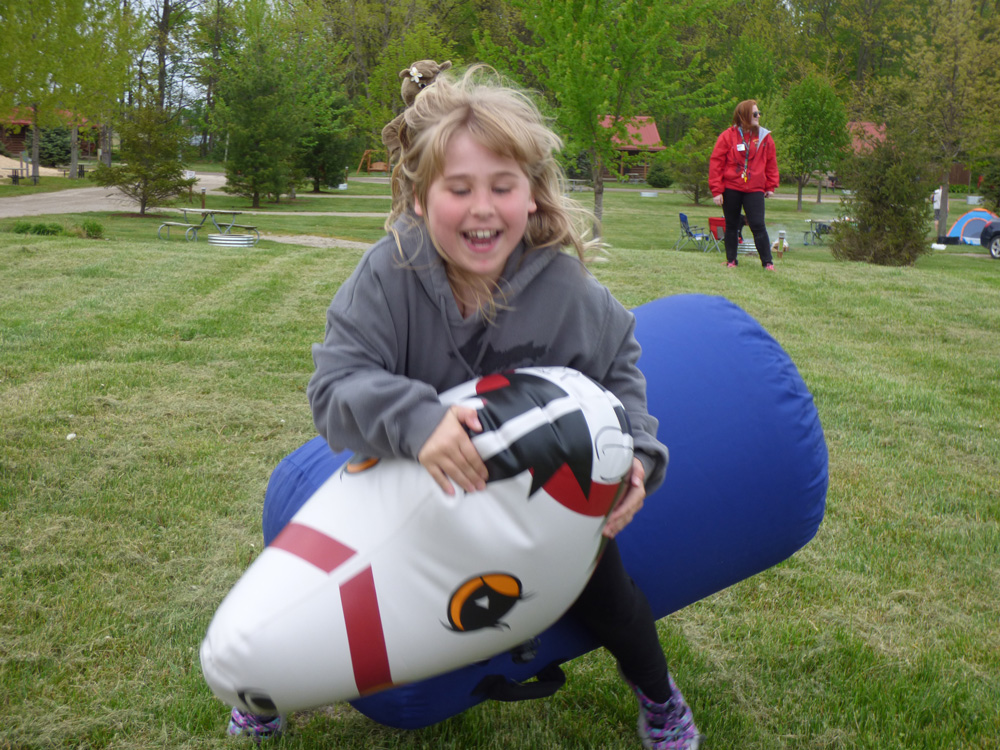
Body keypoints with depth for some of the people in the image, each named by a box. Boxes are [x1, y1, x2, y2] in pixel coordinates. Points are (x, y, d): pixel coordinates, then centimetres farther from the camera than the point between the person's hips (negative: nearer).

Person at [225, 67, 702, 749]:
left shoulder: (564, 285, -25)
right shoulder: (387, 274, -30)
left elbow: (617, 364, -5)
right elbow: (336, 386, -35)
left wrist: (634, 454, -20)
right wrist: (414, 419, -55)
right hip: (413, 480, 0)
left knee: (601, 585, 3)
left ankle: (657, 694, 38)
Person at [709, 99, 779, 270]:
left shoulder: (765, 137, 5)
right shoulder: (727, 136, -4)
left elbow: (771, 163, 14)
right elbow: (716, 163, -4)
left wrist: (771, 186, 10)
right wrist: (716, 190, -8)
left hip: (754, 190, 1)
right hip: (731, 189, -1)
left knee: (758, 225, -7)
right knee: (731, 226, 10)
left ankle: (767, 262, -3)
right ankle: (731, 260, 20)